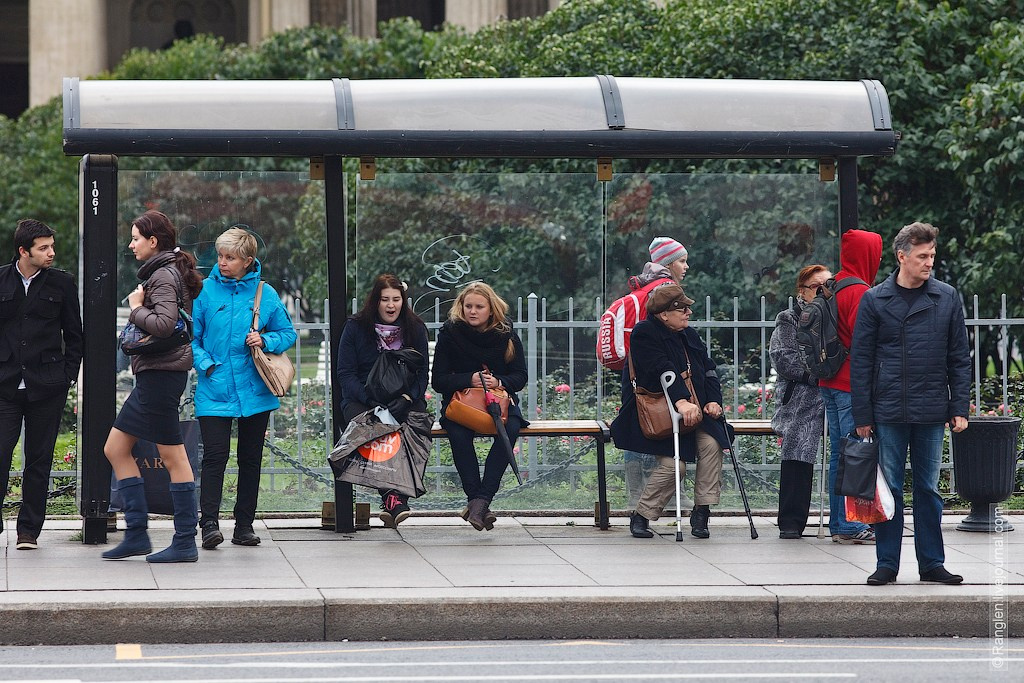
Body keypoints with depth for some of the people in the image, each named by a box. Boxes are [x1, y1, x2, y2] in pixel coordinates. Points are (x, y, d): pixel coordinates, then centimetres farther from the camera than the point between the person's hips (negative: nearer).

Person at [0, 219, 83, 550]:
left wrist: (68, 376, 2)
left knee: (39, 459, 4)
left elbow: (74, 335, 9)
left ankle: (29, 529, 10)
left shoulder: (61, 283, 4)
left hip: (46, 386, 0)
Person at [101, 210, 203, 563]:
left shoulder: (163, 275, -13)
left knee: (173, 457, -6)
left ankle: (185, 543, -2)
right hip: (153, 374, 11)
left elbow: (163, 324, -26)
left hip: (161, 372, -11)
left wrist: (136, 308, -12)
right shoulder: (169, 272, 17)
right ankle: (136, 534, 14)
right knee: (115, 448, 13)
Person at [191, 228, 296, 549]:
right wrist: (205, 364, -9)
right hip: (215, 389, -2)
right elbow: (190, 336, 5)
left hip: (254, 390, 2)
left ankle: (244, 524, 17)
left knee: (251, 457, 8)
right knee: (215, 455, -13)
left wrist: (265, 340, -9)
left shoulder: (265, 294, 4)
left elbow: (287, 333, 10)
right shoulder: (205, 291, 1)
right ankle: (209, 523, -14)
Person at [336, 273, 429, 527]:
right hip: (361, 399, -1)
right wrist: (372, 400, -15)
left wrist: (405, 398, -13)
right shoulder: (356, 327, 4)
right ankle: (391, 496, -36)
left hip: (405, 399, 1)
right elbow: (345, 373, 0)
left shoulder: (415, 328, 9)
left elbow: (422, 374, 7)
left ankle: (395, 498, -33)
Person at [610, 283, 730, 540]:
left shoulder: (690, 336, 17)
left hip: (693, 409, 6)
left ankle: (701, 512, -13)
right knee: (673, 464, -22)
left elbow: (708, 370, 12)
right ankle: (641, 516, -4)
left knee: (711, 443, -22)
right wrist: (681, 402, -34)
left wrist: (713, 401, -7)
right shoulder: (644, 334, -7)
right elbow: (661, 370, -22)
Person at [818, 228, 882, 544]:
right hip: (852, 385, -9)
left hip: (829, 383, 9)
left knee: (838, 455, 13)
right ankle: (850, 526, -6)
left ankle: (838, 523, 17)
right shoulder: (859, 292, -14)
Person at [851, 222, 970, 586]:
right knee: (889, 489, 3)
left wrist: (959, 408, 1)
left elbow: (959, 358, 7)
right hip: (888, 412, -1)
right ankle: (886, 564, 11)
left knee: (928, 489, 9)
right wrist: (862, 415, -3)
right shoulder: (875, 300, 0)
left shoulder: (947, 298, 4)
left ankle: (932, 563, 15)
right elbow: (861, 361, 1)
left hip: (931, 412, 1)